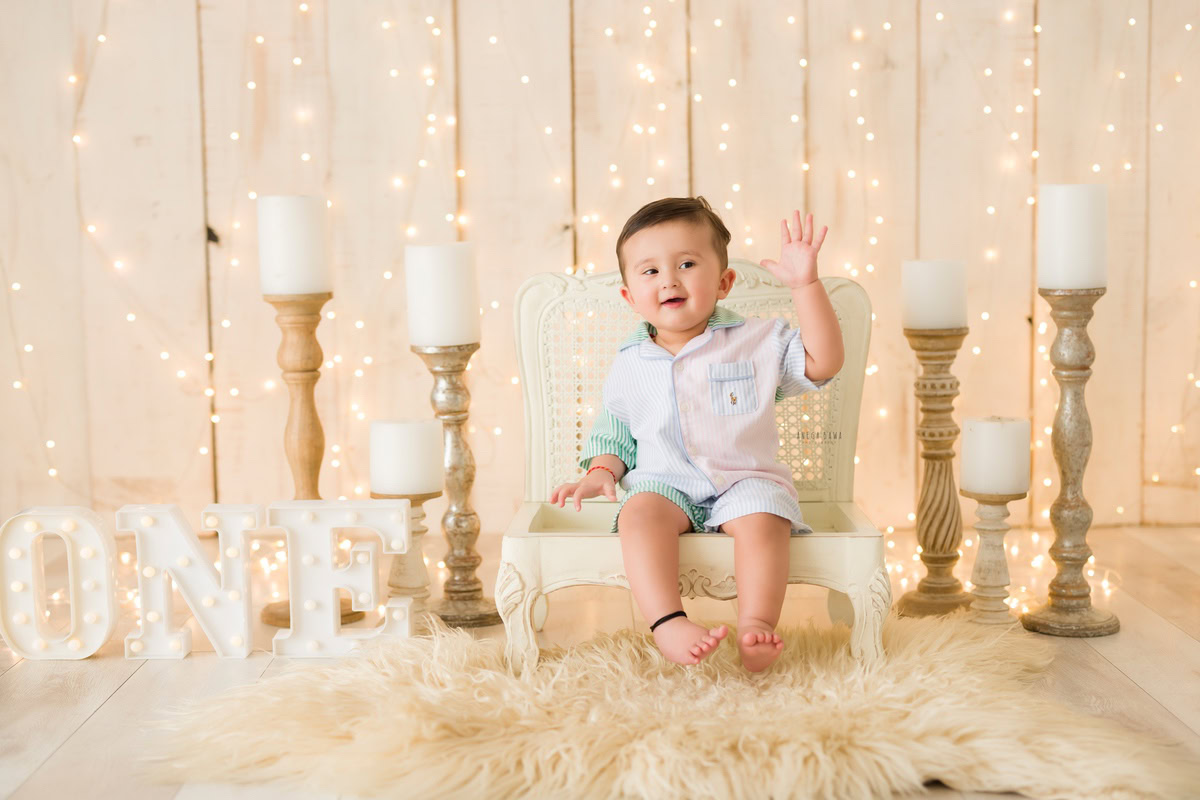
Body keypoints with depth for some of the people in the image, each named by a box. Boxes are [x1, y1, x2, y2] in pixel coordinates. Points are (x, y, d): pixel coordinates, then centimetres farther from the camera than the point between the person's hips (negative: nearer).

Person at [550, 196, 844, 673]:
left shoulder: (757, 342, 2)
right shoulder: (629, 365, 9)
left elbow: (823, 362, -9)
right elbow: (614, 429, 20)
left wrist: (805, 285, -15)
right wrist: (601, 471, -1)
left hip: (746, 481, -1)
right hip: (664, 484, 1)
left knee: (762, 521, -33)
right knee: (639, 513, -31)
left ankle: (756, 626, -35)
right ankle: (668, 624, -42)